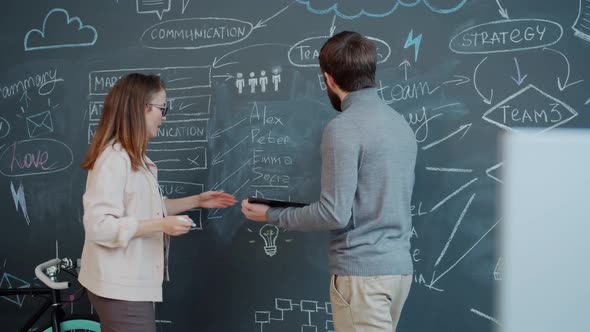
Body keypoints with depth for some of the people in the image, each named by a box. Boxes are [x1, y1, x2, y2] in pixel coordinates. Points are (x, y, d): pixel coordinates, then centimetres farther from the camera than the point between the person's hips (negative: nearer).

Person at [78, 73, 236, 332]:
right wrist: (161, 226, -25)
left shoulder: (133, 157, 13)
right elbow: (99, 226, -26)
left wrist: (196, 201, 16)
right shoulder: (113, 159, -20)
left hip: (131, 283, 10)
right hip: (120, 287, -10)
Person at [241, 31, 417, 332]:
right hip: (398, 265, 8)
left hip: (361, 270, -8)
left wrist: (272, 215, -5)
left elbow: (335, 213, -19)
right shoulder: (401, 124, 11)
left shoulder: (343, 128, -15)